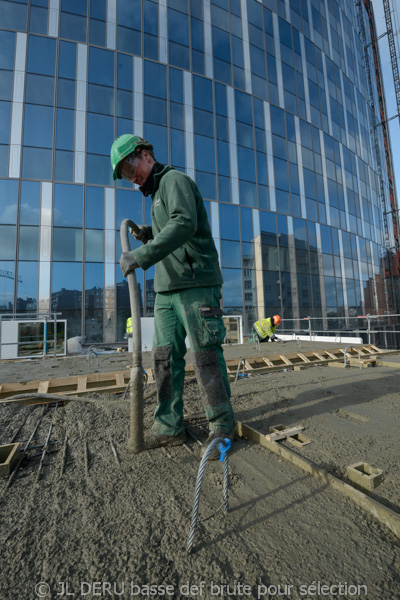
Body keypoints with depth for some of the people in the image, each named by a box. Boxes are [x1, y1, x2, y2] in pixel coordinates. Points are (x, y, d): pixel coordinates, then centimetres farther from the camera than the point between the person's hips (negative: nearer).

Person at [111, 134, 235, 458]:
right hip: (167, 289, 9)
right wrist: (148, 235, 12)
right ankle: (170, 427, 15)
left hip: (196, 284, -9)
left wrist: (141, 256, -26)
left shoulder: (175, 180, 1)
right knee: (166, 356, 5)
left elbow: (184, 224, -20)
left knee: (206, 356, -5)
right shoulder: (157, 194, 29)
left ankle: (222, 426, 10)